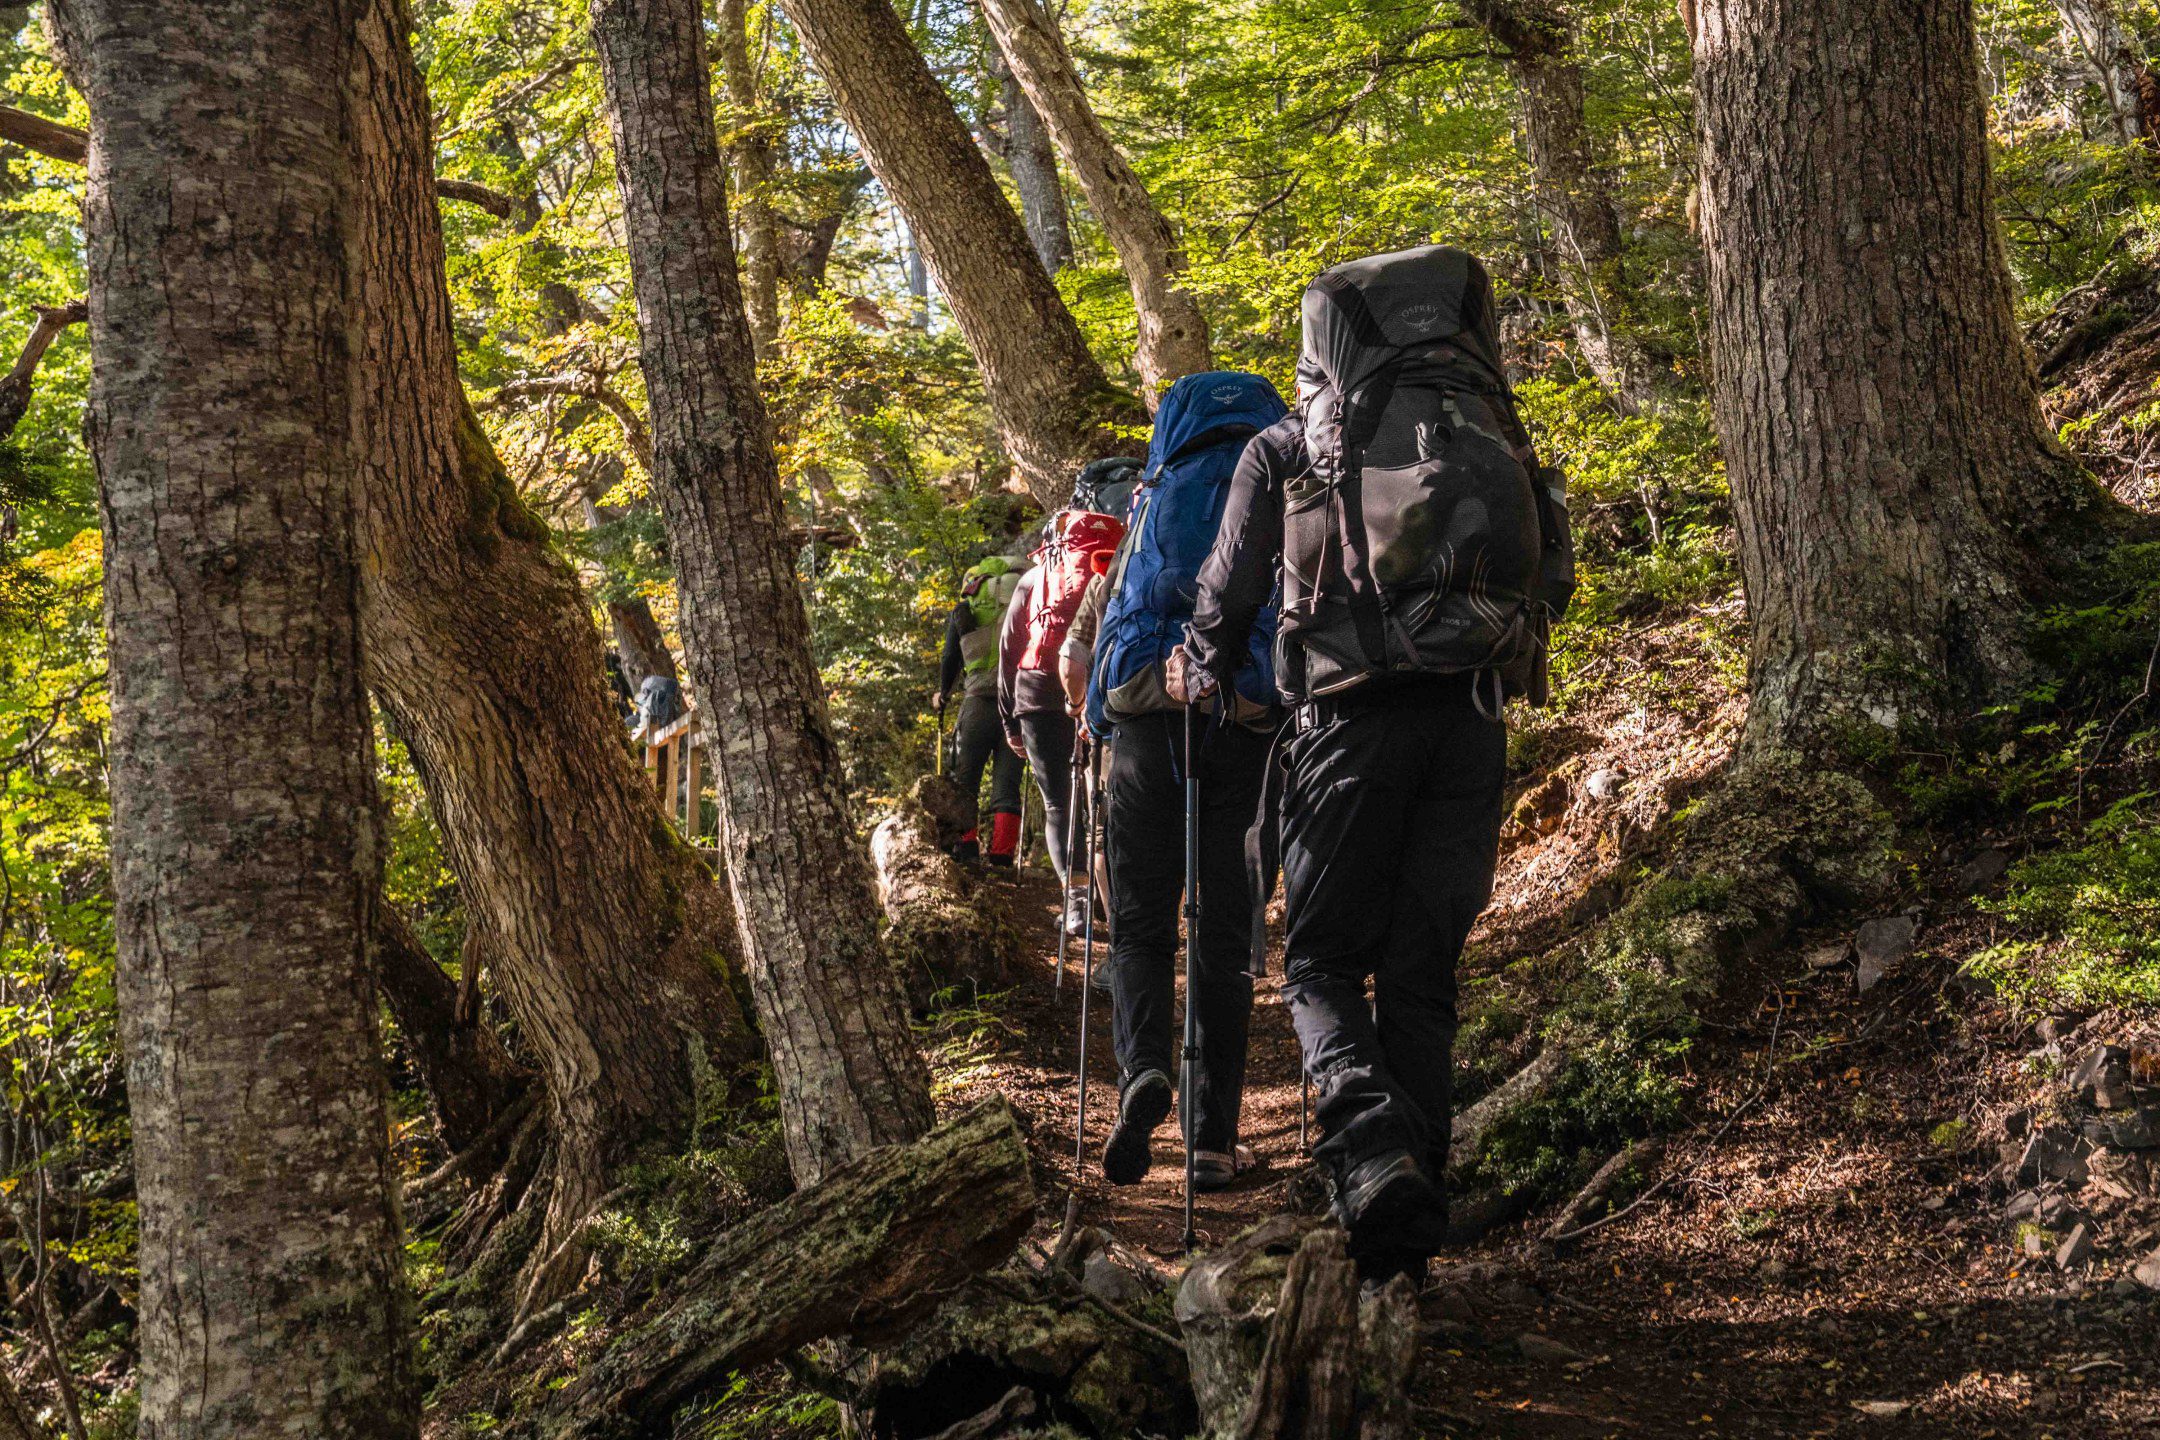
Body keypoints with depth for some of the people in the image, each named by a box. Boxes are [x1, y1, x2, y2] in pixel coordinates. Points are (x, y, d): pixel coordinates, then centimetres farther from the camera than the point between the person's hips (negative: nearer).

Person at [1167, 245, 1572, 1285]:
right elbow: (1554, 582, 14)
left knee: (1323, 962, 6)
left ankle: (1372, 1152, -20)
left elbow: (1228, 594, 9)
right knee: (1422, 971, 11)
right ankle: (1416, 1199, 8)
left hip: (1352, 719, -3)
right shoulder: (1492, 437, 17)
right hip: (1473, 720, 3)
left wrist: (1200, 673, 26)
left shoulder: (1285, 448, 9)